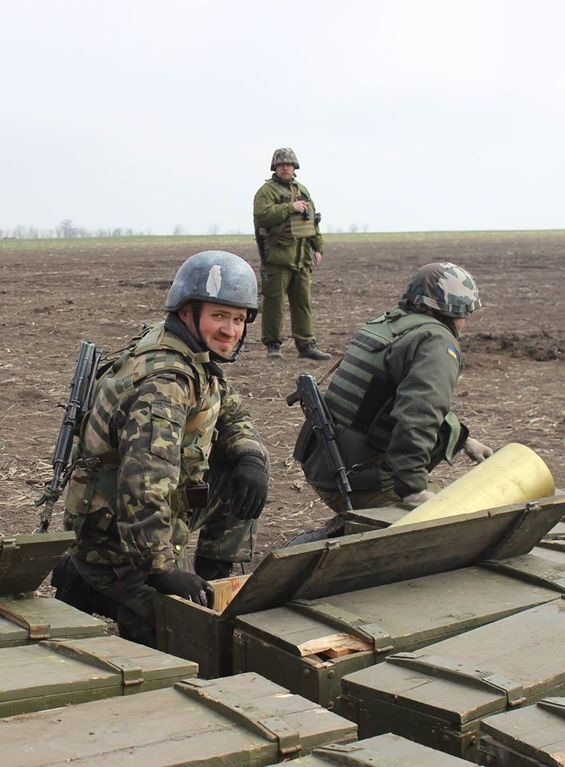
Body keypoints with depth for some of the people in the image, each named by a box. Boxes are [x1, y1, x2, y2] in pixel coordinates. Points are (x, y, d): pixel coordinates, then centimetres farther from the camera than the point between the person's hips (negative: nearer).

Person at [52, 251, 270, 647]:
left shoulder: (195, 357, 2)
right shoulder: (165, 380, -28)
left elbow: (232, 413, 14)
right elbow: (144, 479, -38)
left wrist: (250, 457, -9)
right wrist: (161, 567, -38)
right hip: (115, 537, -9)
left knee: (245, 476, 2)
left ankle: (216, 581, 12)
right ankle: (83, 585, 8)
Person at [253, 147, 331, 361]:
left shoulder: (303, 191, 19)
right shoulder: (267, 191, -2)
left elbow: (313, 221, 23)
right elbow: (262, 215, -19)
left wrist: (318, 247, 16)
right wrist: (290, 208, -19)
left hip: (302, 257, 6)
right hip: (277, 256, -6)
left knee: (303, 302, 6)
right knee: (274, 301, -3)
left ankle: (306, 345, 10)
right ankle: (272, 345, 5)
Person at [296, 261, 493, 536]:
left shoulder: (386, 323, 18)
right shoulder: (436, 342, -12)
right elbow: (418, 415, -29)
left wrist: (464, 439, 34)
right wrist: (414, 487, -35)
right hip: (362, 482, -9)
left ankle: (331, 537, 10)